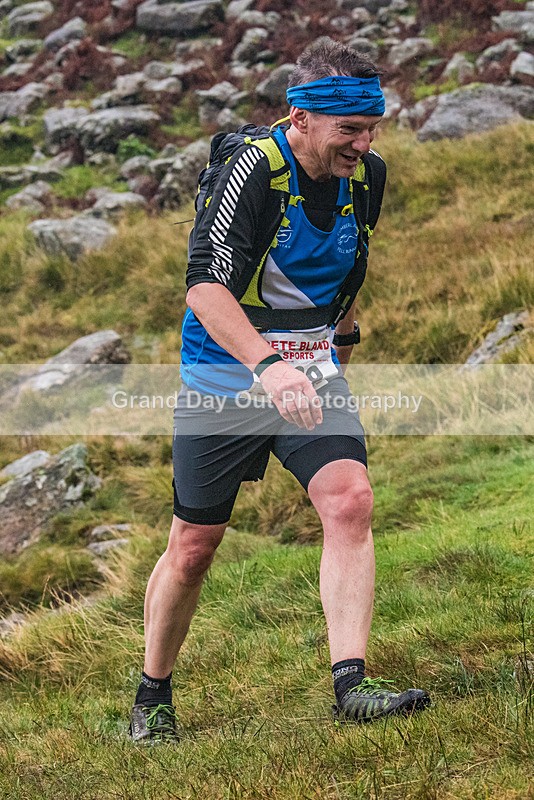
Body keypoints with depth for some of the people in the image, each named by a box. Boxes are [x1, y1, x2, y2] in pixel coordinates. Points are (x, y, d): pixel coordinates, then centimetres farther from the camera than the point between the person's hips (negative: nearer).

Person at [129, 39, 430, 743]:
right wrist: (267, 365, -44)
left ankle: (350, 685, -21)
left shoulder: (362, 176, -1)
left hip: (311, 372, 4)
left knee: (351, 502, -19)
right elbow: (205, 284, -32)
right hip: (224, 376, -4)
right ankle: (152, 695, 25)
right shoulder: (254, 168, -22)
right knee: (193, 548, 4)